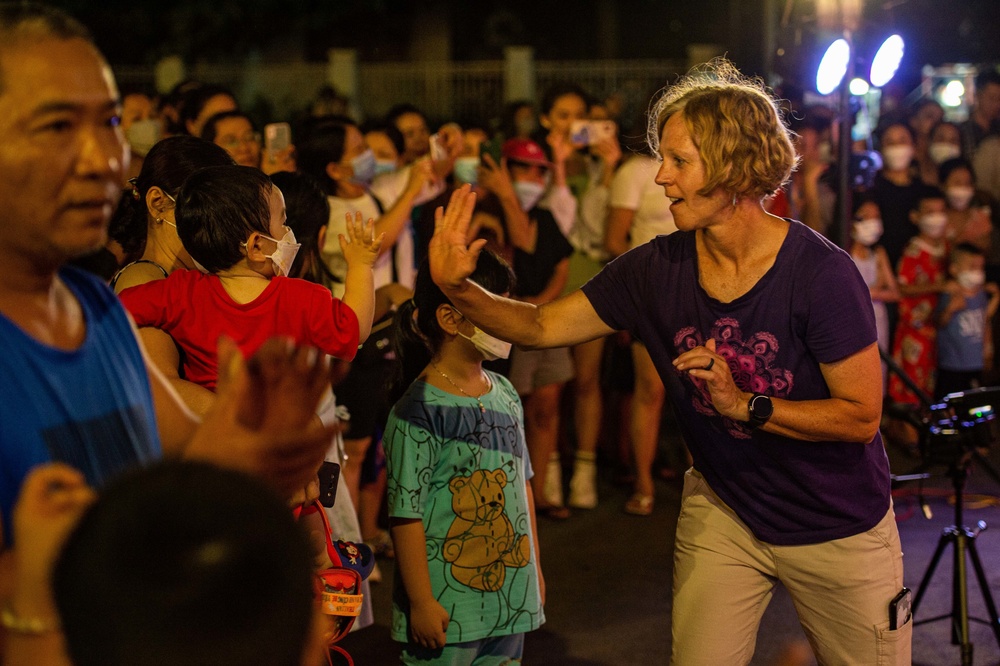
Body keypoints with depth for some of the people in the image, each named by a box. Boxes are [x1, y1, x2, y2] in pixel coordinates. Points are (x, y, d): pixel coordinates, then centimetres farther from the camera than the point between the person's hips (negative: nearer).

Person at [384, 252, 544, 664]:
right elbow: (405, 514, -15)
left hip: (510, 597, 7)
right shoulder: (419, 411, -15)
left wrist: (535, 568, 19)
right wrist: (421, 602, -15)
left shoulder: (505, 394, 7)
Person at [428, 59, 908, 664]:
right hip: (723, 510, 3)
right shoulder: (658, 268, -11)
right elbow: (542, 327, -4)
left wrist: (744, 405, -29)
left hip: (838, 528, -3)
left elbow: (862, 416, -21)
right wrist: (459, 287, -18)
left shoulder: (822, 273, -24)